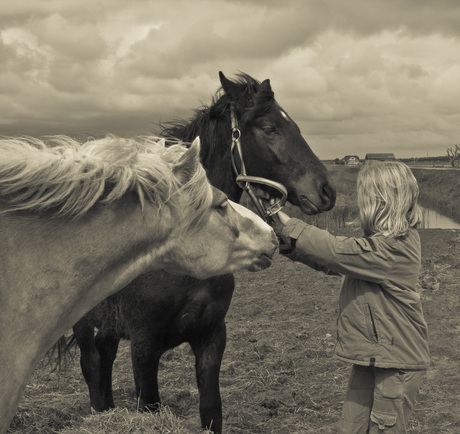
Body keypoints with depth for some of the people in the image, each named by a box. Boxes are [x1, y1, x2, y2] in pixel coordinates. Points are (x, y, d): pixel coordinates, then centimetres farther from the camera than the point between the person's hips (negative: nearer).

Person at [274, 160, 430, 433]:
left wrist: (289, 227, -16)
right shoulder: (387, 241, 9)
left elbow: (338, 252, -25)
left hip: (397, 362, -9)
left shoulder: (393, 248, -23)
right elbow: (338, 263, 12)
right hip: (371, 358, 10)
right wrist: (293, 243, 2)